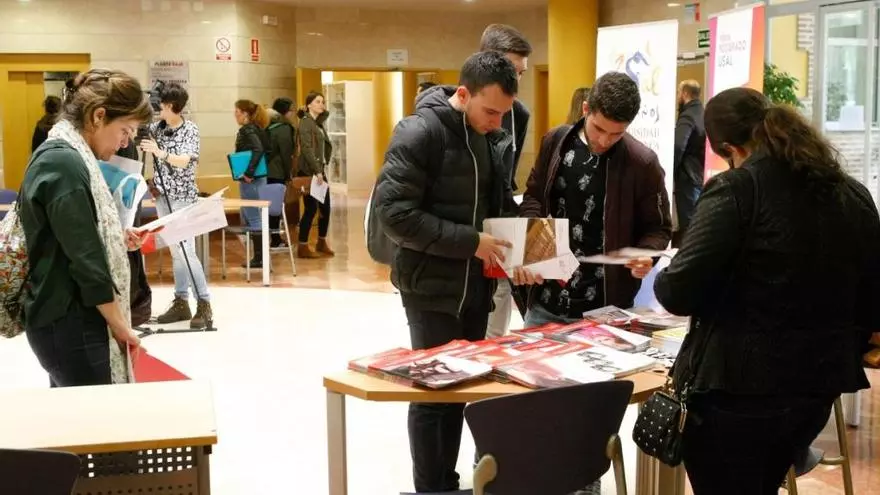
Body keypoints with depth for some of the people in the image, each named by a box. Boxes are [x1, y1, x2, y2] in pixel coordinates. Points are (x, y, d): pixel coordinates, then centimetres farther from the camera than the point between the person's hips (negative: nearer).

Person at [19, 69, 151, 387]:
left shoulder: (61, 155, 12)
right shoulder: (65, 163, -19)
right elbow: (85, 259, -20)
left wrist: (116, 239, 6)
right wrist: (120, 325, -13)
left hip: (66, 316, 10)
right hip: (70, 324, -10)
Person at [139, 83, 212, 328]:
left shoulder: (190, 130, -10)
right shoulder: (157, 127, 6)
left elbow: (184, 161, -20)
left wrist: (161, 153, -36)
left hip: (183, 198, -6)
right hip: (162, 196, 6)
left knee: (186, 250, -11)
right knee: (174, 251, 9)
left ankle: (204, 304, -6)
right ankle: (181, 302, 14)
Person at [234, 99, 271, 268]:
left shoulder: (247, 130, -14)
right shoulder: (257, 129, 13)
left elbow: (258, 150, -29)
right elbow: (268, 149, 18)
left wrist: (249, 173, -26)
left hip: (250, 181, -10)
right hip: (258, 177, 10)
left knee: (253, 218, -4)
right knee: (247, 218, 16)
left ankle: (259, 258, 1)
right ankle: (259, 256, 19)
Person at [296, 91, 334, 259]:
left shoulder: (318, 122, 13)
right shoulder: (306, 123, -10)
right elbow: (307, 149, -18)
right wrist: (316, 171, -22)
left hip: (320, 170, 8)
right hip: (309, 172, -8)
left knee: (325, 207, 9)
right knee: (311, 208, -5)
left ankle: (322, 243, 22)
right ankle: (303, 247, 3)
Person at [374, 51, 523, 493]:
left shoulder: (495, 138, 6)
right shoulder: (420, 131, -16)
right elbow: (394, 212, -22)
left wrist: (511, 240, -5)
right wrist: (470, 242, -23)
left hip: (476, 285, 7)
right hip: (432, 286, -7)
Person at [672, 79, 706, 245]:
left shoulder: (687, 116, -14)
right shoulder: (703, 114, 12)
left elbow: (678, 147, -26)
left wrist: (670, 174, -16)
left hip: (687, 177, -9)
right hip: (701, 176, 9)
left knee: (687, 224, -6)